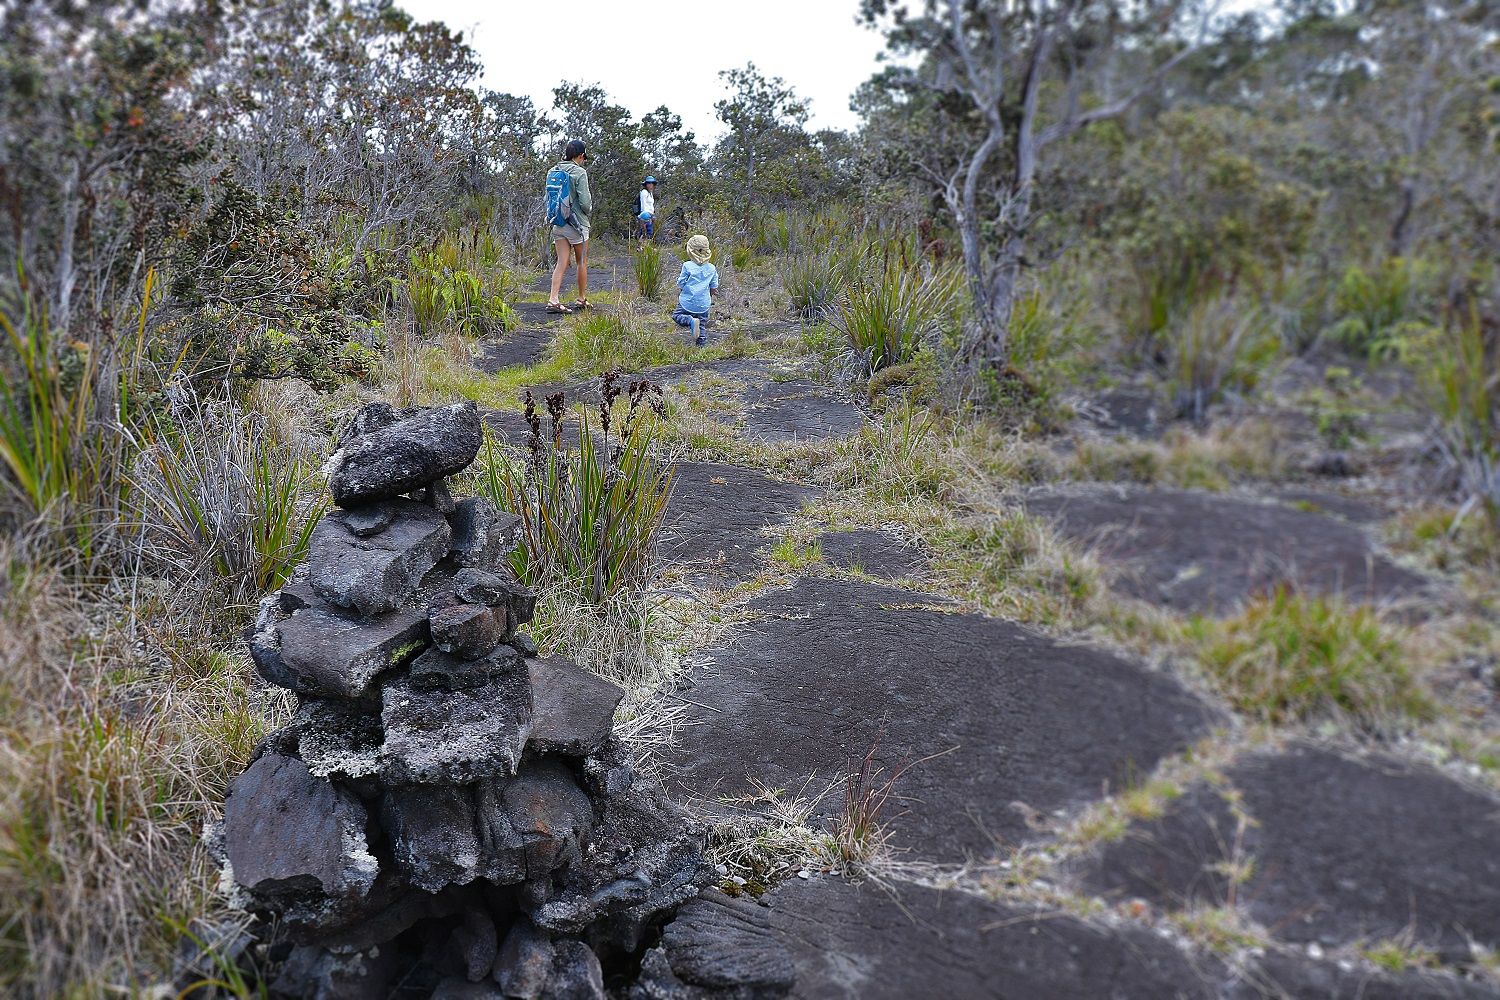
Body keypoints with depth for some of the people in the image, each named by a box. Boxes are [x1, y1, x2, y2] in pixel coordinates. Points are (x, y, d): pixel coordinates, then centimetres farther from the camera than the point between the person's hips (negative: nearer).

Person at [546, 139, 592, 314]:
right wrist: (589, 210, 4)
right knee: (582, 263, 12)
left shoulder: (552, 172, 5)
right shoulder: (579, 173, -13)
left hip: (558, 224, 5)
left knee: (562, 263, 4)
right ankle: (582, 299, 22)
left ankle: (553, 300, -9)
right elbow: (585, 202, -17)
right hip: (577, 223, -5)